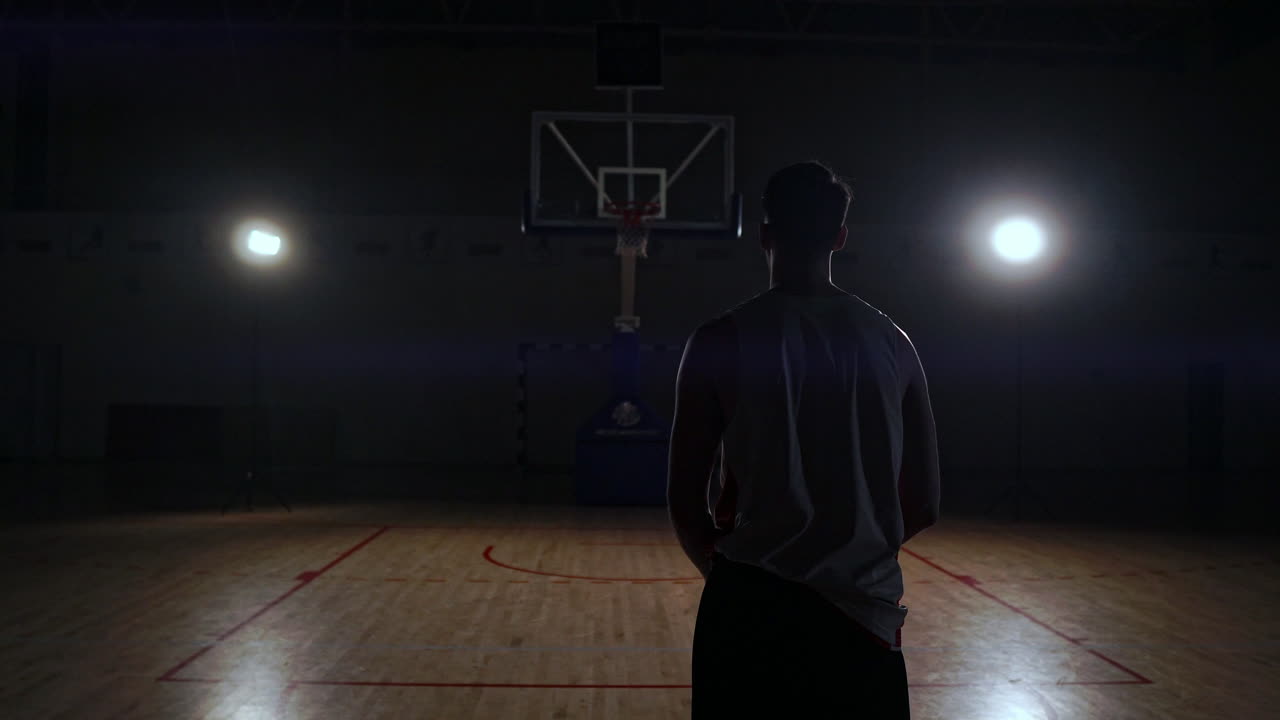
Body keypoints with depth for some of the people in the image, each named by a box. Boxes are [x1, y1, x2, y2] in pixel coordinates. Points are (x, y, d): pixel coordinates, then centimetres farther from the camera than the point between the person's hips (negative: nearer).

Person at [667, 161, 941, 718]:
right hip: (865, 615, 3)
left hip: (755, 609, -2)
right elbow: (923, 505, 6)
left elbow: (685, 505, -4)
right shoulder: (892, 343, 2)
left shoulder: (722, 341, -7)